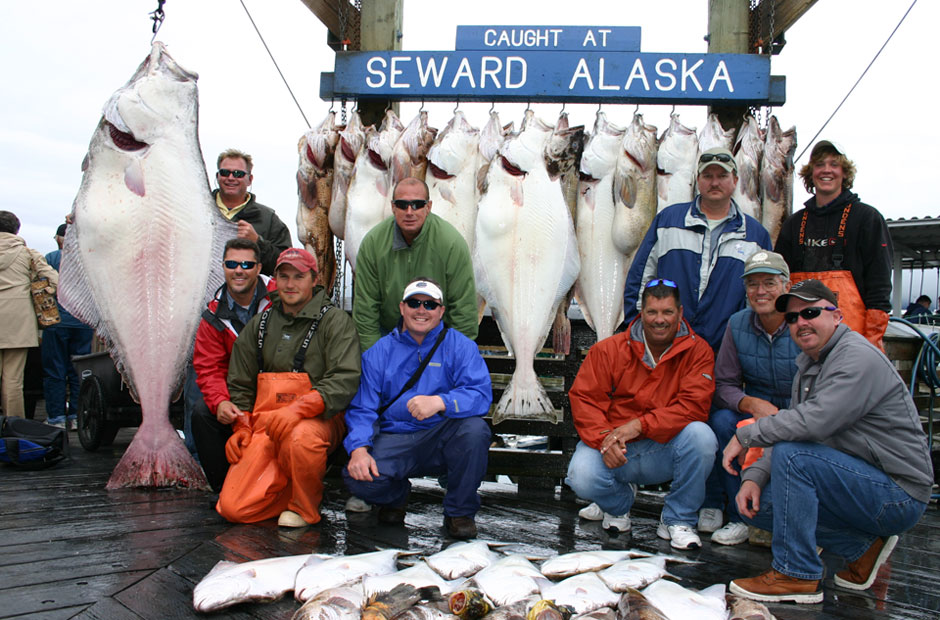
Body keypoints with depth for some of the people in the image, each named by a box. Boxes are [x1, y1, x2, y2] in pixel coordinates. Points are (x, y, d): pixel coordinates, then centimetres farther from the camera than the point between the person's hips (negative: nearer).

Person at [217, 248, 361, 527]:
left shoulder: (335, 321, 1)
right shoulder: (259, 324, 18)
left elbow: (345, 380, -13)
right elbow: (240, 384, 25)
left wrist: (298, 409, -27)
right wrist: (241, 427, 8)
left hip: (319, 419, -4)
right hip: (265, 424, 4)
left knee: (300, 437, -41)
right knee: (234, 507, -14)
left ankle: (304, 507, -10)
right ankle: (293, 489, 15)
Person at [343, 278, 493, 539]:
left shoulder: (460, 346, 1)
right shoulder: (379, 352, 7)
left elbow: (481, 395, -14)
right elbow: (362, 408, 0)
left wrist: (440, 402, -33)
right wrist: (359, 448, -20)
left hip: (443, 440, 0)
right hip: (395, 439, 1)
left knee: (475, 429, -32)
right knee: (357, 477, -27)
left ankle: (460, 512, -6)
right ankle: (396, 495, 12)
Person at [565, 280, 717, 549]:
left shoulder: (697, 351, -3)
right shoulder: (609, 349, -2)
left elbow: (693, 406, -14)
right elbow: (584, 398, -5)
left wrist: (639, 425, -24)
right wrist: (604, 439, -23)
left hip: (665, 451, 0)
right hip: (614, 452, 0)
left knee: (701, 435, -30)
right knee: (581, 478, -28)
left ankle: (678, 520, -6)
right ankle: (620, 503, 13)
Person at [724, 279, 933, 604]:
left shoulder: (858, 358, -18)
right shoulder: (808, 366, 12)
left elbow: (815, 420, -31)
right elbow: (794, 432, 9)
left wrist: (745, 436, -19)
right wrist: (754, 477, -8)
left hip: (899, 494, -9)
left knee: (792, 455, -28)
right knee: (759, 501, 0)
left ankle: (796, 575, -17)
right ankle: (863, 546, 7)